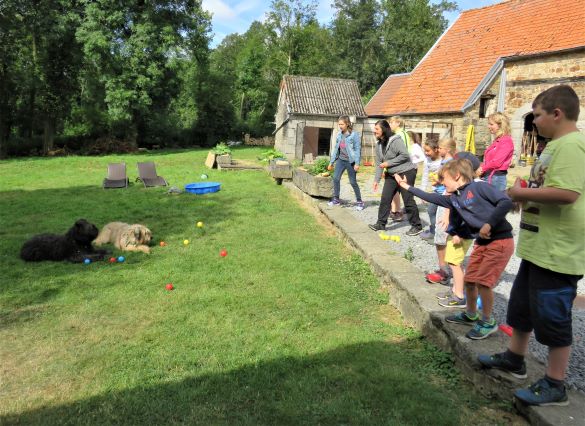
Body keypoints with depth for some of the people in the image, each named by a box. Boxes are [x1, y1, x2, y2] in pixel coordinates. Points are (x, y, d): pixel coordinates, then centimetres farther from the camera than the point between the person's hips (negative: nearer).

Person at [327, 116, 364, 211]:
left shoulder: (354, 135, -10)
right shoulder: (339, 135, 8)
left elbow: (357, 149, -12)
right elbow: (336, 149, 14)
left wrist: (357, 163, -18)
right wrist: (331, 162, 13)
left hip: (350, 161, -5)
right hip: (341, 160, 5)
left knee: (353, 182, 0)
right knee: (335, 178, -4)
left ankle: (359, 201, 14)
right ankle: (336, 199, 10)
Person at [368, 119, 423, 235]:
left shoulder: (395, 140, -18)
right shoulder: (379, 144, 7)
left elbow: (405, 155, -24)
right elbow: (379, 163, 8)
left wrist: (388, 163, -20)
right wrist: (377, 179, 3)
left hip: (406, 173, -8)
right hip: (391, 175, 8)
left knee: (408, 200, -3)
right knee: (385, 199, 4)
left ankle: (417, 226, 9)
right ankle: (381, 223, 14)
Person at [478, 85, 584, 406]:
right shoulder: (556, 144, 14)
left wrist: (522, 193, -19)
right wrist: (525, 193, 6)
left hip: (557, 252, -10)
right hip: (538, 247, 11)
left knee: (552, 317, 2)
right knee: (521, 306, 21)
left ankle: (555, 385, 19)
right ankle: (514, 359, 39)